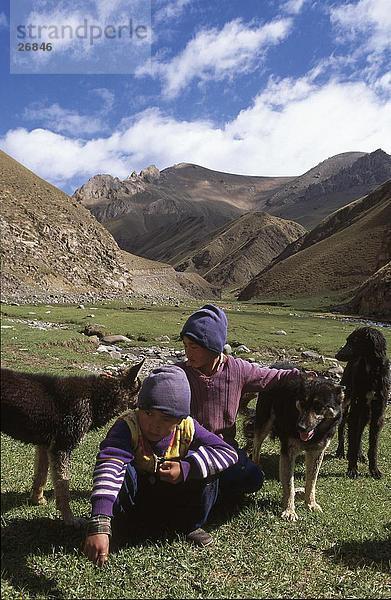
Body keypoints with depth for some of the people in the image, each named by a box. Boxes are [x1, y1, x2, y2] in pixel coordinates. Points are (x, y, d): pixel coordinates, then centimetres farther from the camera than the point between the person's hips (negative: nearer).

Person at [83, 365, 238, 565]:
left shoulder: (187, 428, -19)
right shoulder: (128, 426, -30)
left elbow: (228, 452, -19)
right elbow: (109, 468, -46)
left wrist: (187, 468, -34)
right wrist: (99, 525, -61)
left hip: (174, 501, 3)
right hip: (137, 500, -3)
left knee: (205, 468, -22)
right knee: (123, 471, -34)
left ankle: (191, 525, 2)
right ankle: (129, 524, -6)